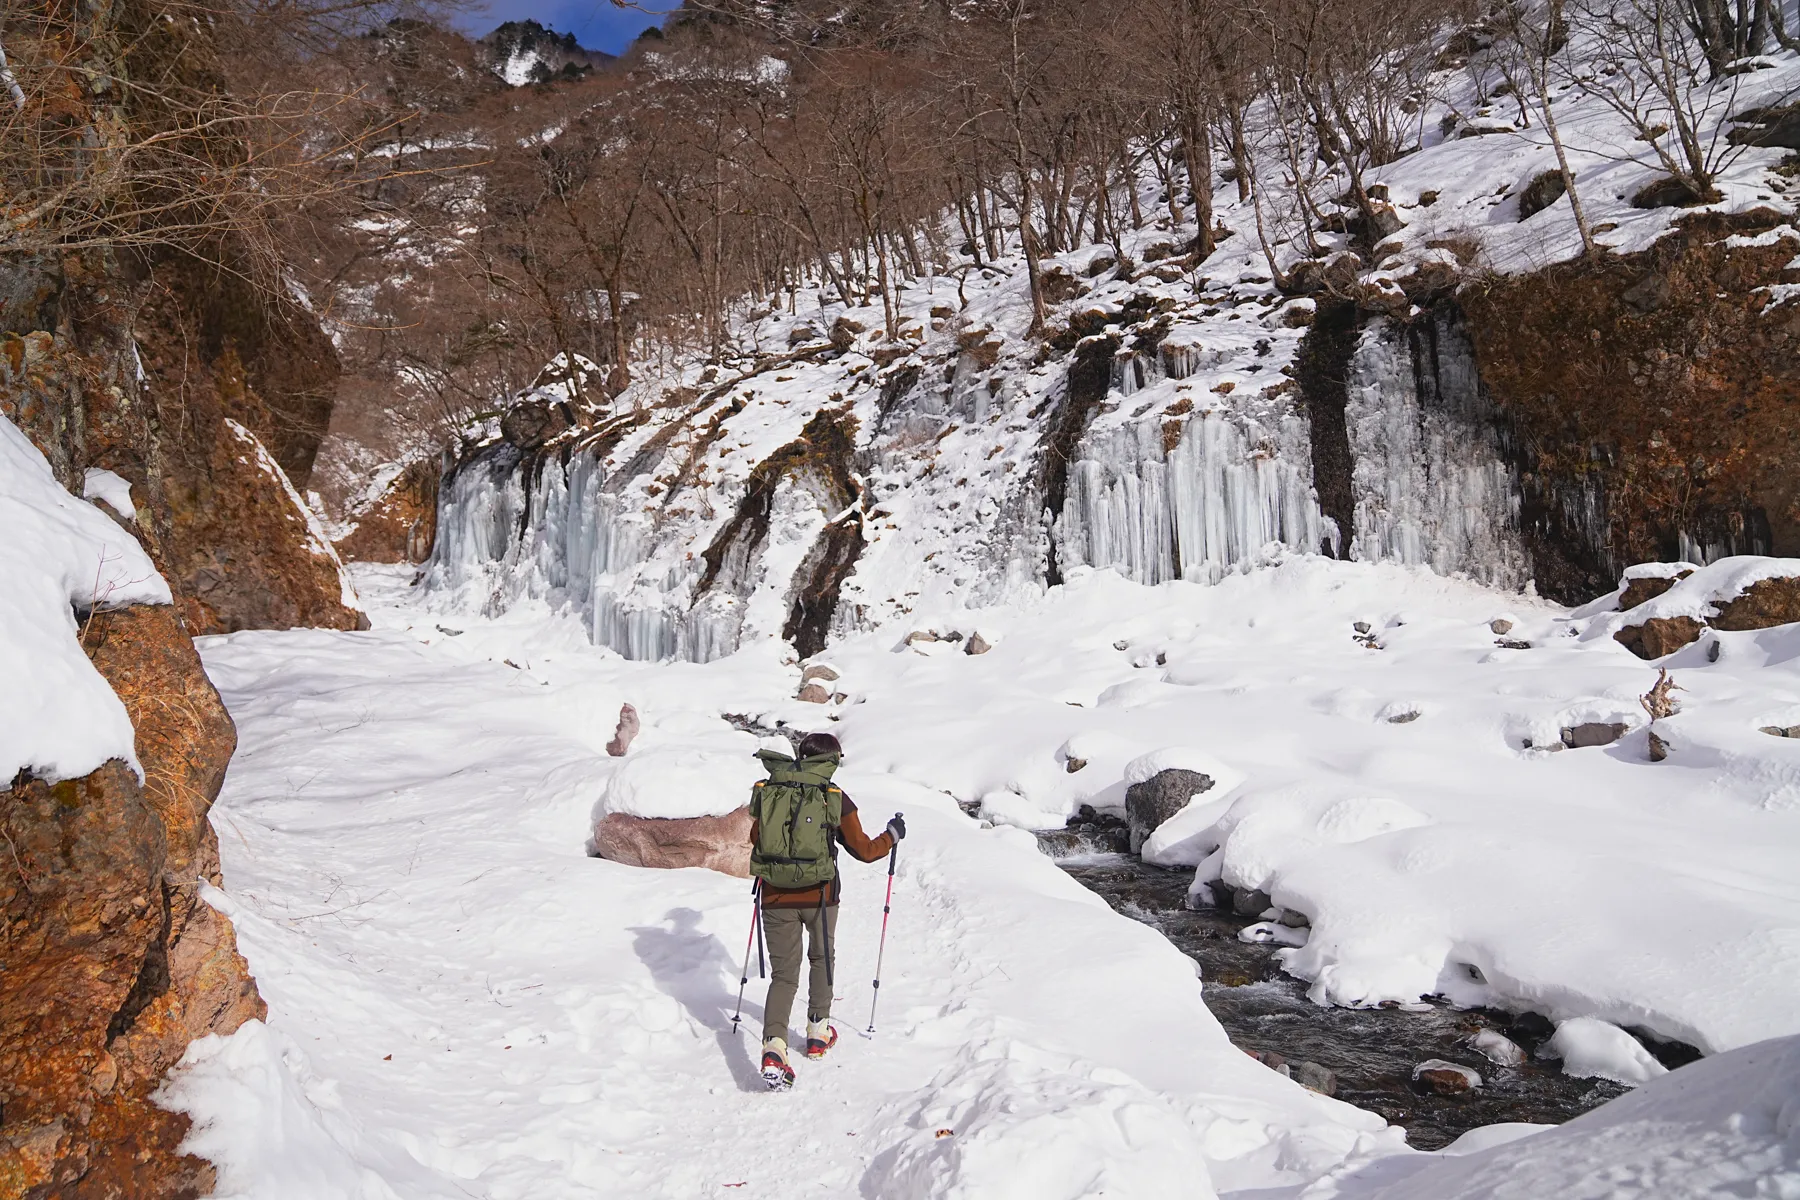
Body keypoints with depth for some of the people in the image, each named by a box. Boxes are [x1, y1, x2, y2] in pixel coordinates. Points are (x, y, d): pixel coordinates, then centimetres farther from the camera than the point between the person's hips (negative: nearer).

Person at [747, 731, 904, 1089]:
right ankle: (818, 1033, 32)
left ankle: (774, 1046, -14)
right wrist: (893, 834, 20)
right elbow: (864, 850, 1)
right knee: (822, 959, 26)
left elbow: (756, 838, 16)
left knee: (784, 973, 6)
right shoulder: (835, 798, -7)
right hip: (819, 895, -1)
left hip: (775, 896, 1)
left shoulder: (768, 792, 0)